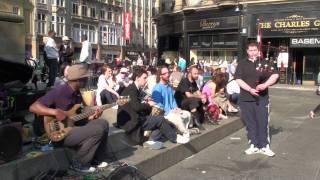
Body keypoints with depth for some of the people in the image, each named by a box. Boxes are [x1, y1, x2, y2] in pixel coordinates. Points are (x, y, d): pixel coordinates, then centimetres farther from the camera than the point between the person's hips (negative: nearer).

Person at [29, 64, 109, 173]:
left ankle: (97, 159, 12)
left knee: (103, 124, 1)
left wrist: (93, 116, -4)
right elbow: (33, 107, -22)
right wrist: (55, 112, -32)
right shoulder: (59, 92, -18)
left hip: (73, 126, 9)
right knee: (97, 130, -20)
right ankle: (79, 163, -5)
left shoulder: (77, 94, 9)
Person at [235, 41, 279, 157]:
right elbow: (238, 80, -6)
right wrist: (250, 89, -18)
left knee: (263, 122, 2)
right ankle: (254, 145, 19)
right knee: (250, 123, 8)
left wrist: (265, 85, -22)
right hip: (246, 99, 1)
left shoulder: (264, 63, 5)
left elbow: (275, 75, -6)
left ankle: (264, 146, 11)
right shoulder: (242, 64, 5)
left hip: (262, 98, -1)